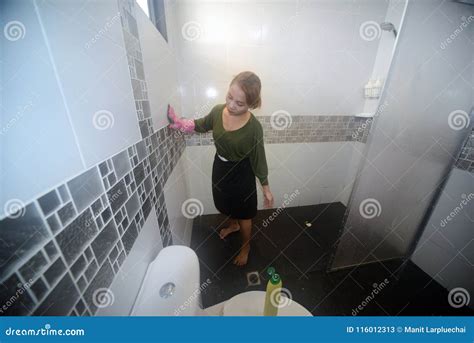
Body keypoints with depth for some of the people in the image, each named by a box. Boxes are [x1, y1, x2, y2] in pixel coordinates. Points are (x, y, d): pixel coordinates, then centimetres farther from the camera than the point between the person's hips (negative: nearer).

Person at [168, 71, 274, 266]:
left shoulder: (254, 127, -25)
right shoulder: (218, 111, -12)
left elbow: (258, 159, -15)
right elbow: (202, 125, 9)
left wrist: (266, 188, -8)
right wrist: (180, 124, -6)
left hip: (241, 175, -5)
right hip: (220, 168, 5)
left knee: (243, 214, 16)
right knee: (227, 205, 29)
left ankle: (245, 246, 46)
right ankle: (233, 225, 63)